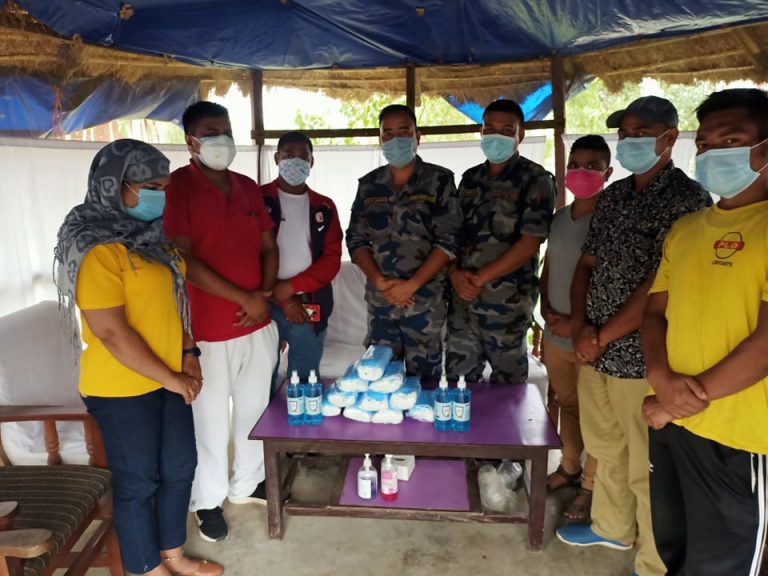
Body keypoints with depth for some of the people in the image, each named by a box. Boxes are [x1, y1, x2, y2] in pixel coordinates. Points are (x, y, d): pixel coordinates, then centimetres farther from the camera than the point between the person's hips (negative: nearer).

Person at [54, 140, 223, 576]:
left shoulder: (152, 234, 6)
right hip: (123, 387, -8)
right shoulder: (96, 247, -20)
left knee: (180, 467, 18)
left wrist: (188, 353, 3)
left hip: (169, 378, 8)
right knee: (138, 481, 10)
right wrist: (171, 379, -16)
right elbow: (110, 331, -23)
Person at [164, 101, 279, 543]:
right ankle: (208, 500, 28)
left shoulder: (247, 186, 9)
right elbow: (183, 259, -17)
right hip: (208, 328, -6)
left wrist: (265, 295, -4)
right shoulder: (177, 186, -9)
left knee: (255, 407, 17)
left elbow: (268, 246, 12)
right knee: (211, 418, 7)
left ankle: (247, 483, 37)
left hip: (259, 322, 6)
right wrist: (243, 298, -16)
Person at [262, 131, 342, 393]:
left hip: (312, 309, 2)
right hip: (265, 306, -2)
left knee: (306, 385, 9)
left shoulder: (324, 207, 11)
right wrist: (282, 299, -10)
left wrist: (290, 287, -12)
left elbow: (332, 259, 2)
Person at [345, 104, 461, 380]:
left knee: (423, 377, 4)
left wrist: (412, 284, -14)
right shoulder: (369, 184, 9)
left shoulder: (439, 180, -1)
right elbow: (356, 239, 7)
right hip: (379, 300, 3)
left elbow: (449, 240, -7)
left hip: (425, 300, -3)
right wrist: (379, 281, -9)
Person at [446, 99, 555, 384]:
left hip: (507, 301, -5)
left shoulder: (536, 180, -5)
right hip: (462, 296, 5)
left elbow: (529, 243, -13)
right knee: (459, 376, 13)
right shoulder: (470, 178, 12)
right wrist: (456, 274, -6)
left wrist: (479, 278, -13)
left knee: (506, 383, 8)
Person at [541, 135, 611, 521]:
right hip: (556, 334, 6)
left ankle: (591, 486, 25)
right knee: (567, 405, 20)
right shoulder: (559, 218, 8)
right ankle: (569, 467, 39)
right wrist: (546, 309, 0)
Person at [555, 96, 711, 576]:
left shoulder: (687, 200, -12)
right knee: (605, 447, 22)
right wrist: (579, 324, -2)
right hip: (594, 351, 7)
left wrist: (602, 337, -13)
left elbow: (660, 288, -19)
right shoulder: (612, 197, 10)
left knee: (646, 469, 7)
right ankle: (612, 527, 44)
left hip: (641, 358, -7)